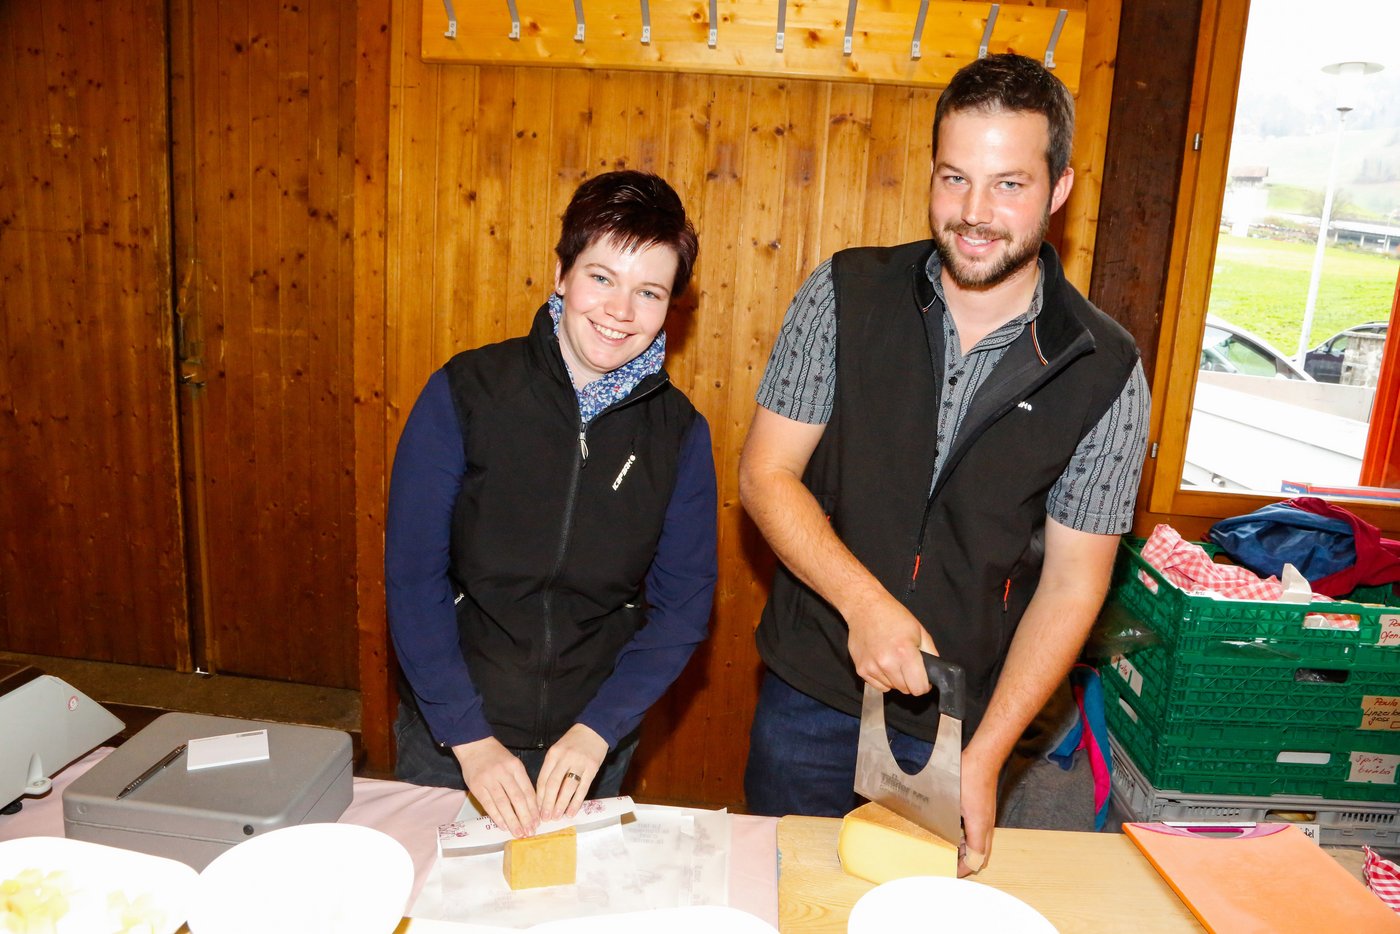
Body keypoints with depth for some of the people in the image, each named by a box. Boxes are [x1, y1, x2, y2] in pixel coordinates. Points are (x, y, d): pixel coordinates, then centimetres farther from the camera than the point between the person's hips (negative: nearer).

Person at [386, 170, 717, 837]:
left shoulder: (680, 431, -7)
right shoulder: (464, 393, -12)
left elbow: (684, 602, -5)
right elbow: (412, 575, -11)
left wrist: (598, 729, -14)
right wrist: (469, 737, -16)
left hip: (593, 745, 1)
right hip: (450, 737, -1)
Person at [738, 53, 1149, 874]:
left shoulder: (1106, 372, -10)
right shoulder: (847, 295, -9)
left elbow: (1072, 582, -6)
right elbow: (766, 475, -8)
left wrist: (985, 756, -12)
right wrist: (864, 602, -23)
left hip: (962, 721, 0)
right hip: (811, 695, 1)